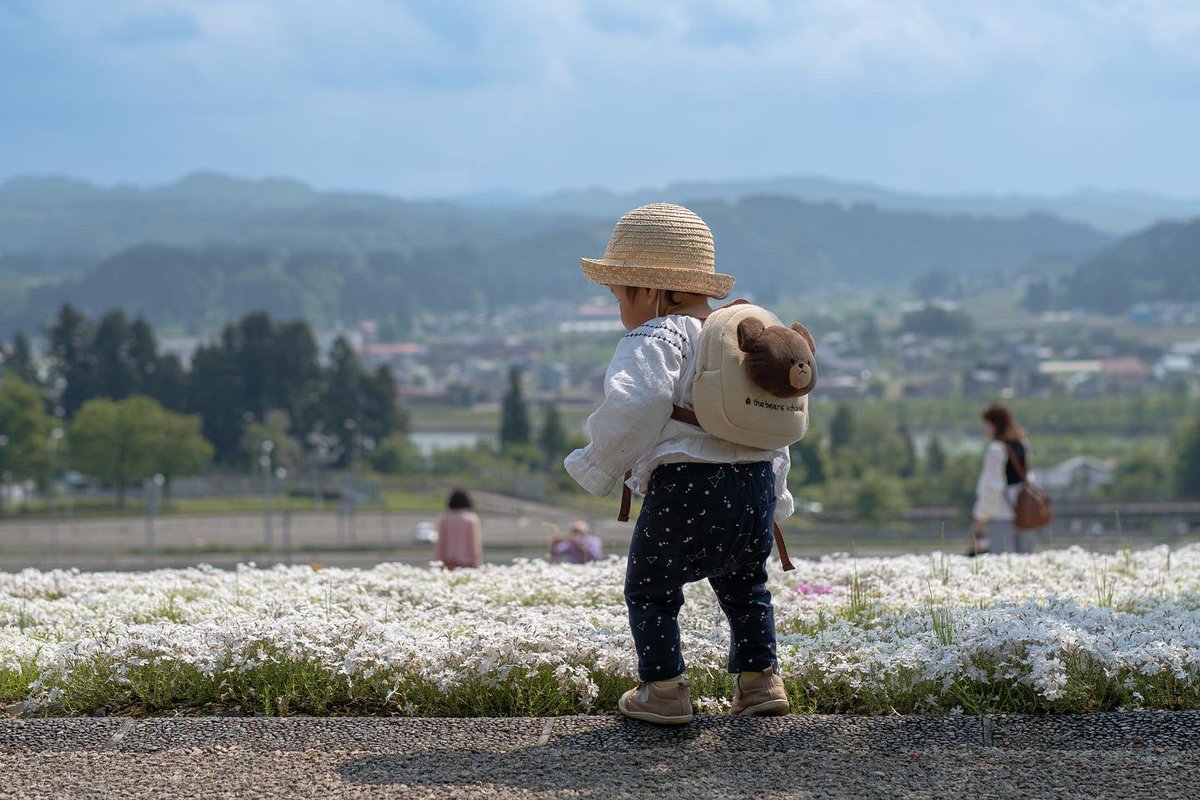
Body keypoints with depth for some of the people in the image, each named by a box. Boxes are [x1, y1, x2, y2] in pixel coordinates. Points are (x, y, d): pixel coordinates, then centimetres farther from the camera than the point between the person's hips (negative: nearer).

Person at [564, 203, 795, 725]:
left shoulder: (655, 338, -6)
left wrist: (599, 466, -11)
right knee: (743, 584, 26)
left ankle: (663, 691, 9)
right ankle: (759, 679, 25)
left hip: (687, 485, -8)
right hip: (756, 481, 8)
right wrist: (775, 496, 32)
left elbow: (636, 404, -24)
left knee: (650, 588, 9)